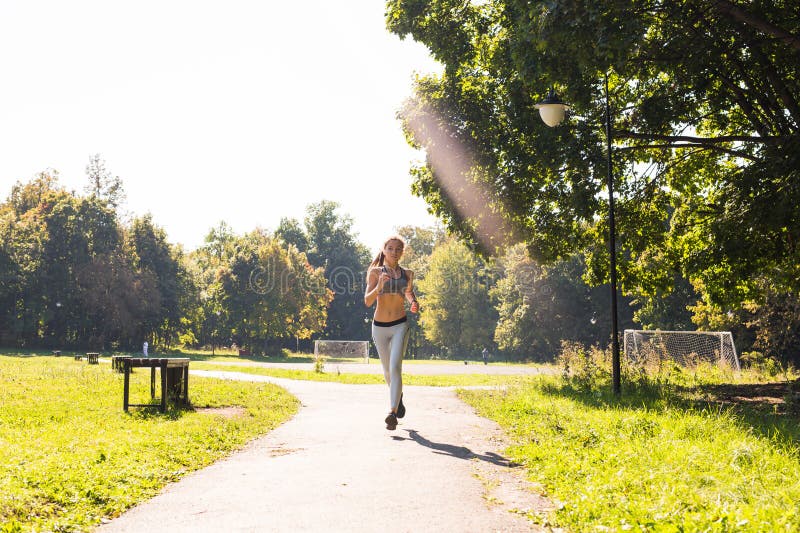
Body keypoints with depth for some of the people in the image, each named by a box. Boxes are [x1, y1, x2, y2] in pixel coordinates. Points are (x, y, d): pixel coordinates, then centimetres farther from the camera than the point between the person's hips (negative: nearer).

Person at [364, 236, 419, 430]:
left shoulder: (407, 274, 4)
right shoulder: (375, 272, -3)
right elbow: (367, 301, -11)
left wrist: (414, 303, 2)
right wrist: (379, 286, -29)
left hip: (400, 326, -1)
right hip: (379, 326, 1)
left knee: (395, 368, -19)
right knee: (387, 370, 15)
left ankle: (392, 412, -25)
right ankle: (398, 397, 45)